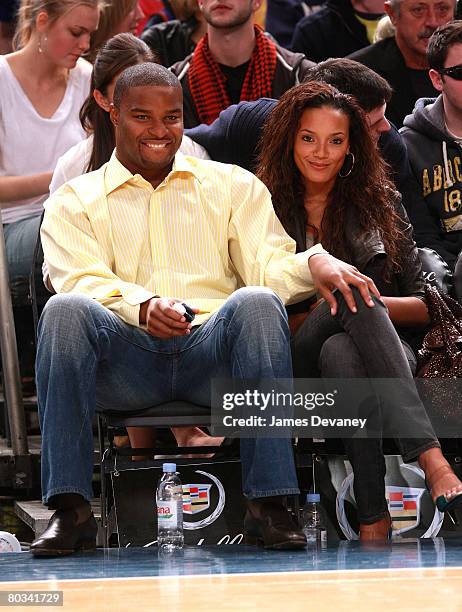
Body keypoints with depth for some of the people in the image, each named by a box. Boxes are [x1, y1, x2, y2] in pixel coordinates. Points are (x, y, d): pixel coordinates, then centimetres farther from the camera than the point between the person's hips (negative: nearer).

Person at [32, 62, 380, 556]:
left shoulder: (232, 186, 23)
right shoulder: (74, 201, 18)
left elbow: (268, 265, 10)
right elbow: (81, 282, -1)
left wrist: (314, 264, -15)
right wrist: (141, 305, -23)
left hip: (213, 349, 1)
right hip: (127, 358, -1)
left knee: (257, 304, -32)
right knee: (65, 311, -32)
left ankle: (268, 504, -33)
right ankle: (70, 510, -32)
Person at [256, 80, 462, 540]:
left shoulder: (377, 202, 14)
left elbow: (424, 308, 11)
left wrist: (372, 303, -10)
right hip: (294, 370, -1)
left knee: (338, 350, -37)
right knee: (352, 295, -35)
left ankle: (373, 520, -52)